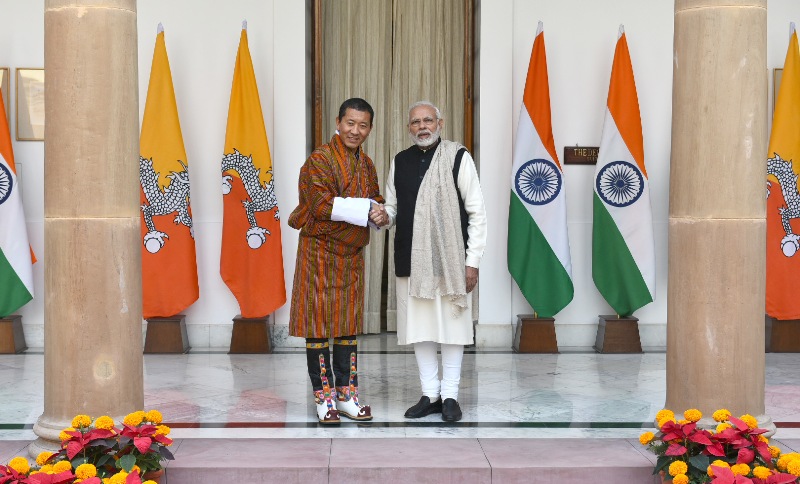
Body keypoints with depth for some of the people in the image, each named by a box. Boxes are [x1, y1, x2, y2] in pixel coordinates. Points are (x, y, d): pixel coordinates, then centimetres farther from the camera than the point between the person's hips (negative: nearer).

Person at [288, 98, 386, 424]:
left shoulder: (366, 164, 13)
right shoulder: (320, 159, -11)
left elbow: (375, 199, 14)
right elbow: (321, 204, -20)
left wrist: (379, 212, -10)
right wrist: (366, 209, -19)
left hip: (353, 254, 7)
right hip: (320, 251, -7)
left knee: (349, 323, 11)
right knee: (319, 322, -1)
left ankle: (346, 394, 19)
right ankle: (324, 396, 8)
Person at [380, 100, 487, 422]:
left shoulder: (458, 157, -2)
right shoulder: (399, 162, 11)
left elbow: (476, 212, -3)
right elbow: (393, 207, 18)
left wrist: (473, 260, -8)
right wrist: (384, 217, -7)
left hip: (450, 259, -4)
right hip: (411, 260, 4)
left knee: (451, 327, 3)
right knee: (419, 328, 8)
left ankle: (450, 396, 15)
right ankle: (430, 395, 19)